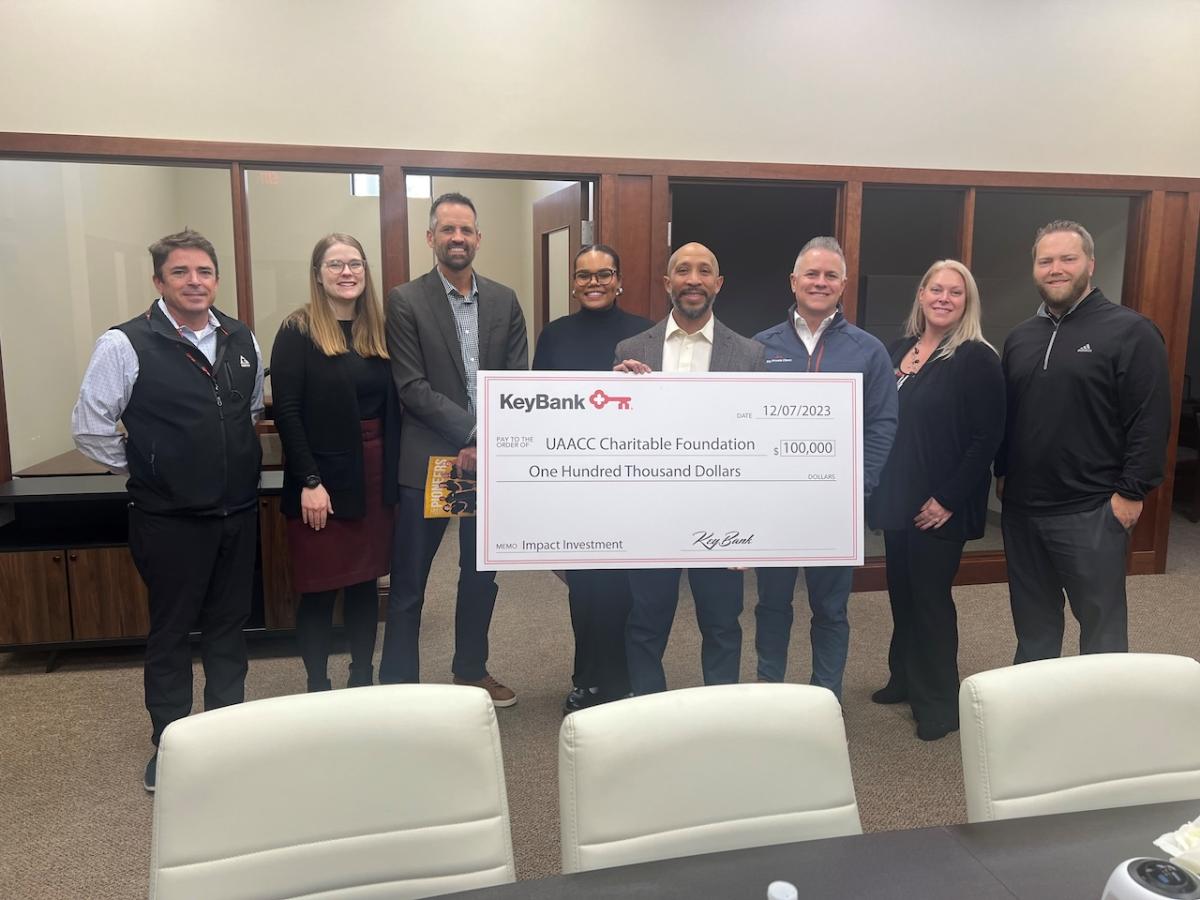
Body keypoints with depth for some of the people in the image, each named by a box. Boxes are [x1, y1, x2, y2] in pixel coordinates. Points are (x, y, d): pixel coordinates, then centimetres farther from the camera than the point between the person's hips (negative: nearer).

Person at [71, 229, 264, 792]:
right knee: (171, 633, 10)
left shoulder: (241, 340, 3)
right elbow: (89, 429, -7)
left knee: (229, 625, 17)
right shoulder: (125, 345, -12)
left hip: (238, 512, 5)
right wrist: (143, 470, 0)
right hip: (170, 519, -4)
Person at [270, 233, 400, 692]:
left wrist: (393, 474, 2)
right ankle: (318, 689, 19)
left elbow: (392, 407, 9)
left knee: (365, 582, 13)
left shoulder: (378, 330, 10)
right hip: (322, 479, -5)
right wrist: (309, 481, -16)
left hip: (374, 476, 5)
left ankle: (363, 681, 28)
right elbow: (286, 411, -11)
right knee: (319, 589, 4)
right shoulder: (297, 331, -5)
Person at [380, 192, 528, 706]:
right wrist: (473, 429, -19)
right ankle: (397, 684, 19)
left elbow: (519, 381, 3)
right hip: (428, 460, -4)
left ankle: (471, 671, 34)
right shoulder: (405, 301, -3)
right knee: (409, 582, 5)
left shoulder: (504, 301, 7)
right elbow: (412, 386, -11)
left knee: (481, 573, 16)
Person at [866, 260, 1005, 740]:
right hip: (897, 497, 6)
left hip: (941, 506, -6)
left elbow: (988, 437, -14)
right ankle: (905, 678, 34)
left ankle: (939, 701, 19)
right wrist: (877, 483, 8)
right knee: (901, 591, 15)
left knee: (931, 596, 3)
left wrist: (948, 498, -17)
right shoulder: (899, 349, 9)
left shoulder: (977, 358, -10)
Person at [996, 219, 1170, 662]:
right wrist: (1002, 473, 14)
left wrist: (1132, 492, -13)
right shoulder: (1020, 337, 12)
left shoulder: (1130, 331, -7)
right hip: (1021, 506, 6)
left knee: (1102, 621, 6)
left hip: (1090, 510, -6)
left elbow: (1150, 420, -11)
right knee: (1032, 617, 18)